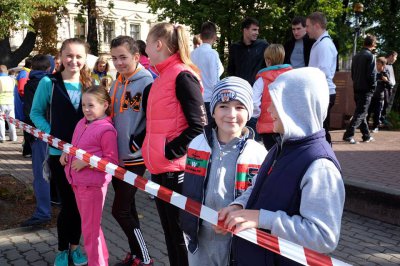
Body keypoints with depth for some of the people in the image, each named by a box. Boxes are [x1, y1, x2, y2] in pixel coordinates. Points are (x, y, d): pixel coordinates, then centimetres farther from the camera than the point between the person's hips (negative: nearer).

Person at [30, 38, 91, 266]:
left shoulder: (90, 84, 4)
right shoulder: (49, 83, -5)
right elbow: (36, 113, 1)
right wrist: (51, 135, -11)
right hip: (59, 153, -3)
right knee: (68, 202, 2)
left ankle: (75, 245, 30)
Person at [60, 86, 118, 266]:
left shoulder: (106, 130, -17)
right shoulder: (81, 123, 8)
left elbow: (112, 161, -18)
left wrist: (86, 162, -23)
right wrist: (66, 153, 3)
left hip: (93, 184, -9)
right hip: (77, 182, 9)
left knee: (90, 228, 2)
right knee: (89, 225, 22)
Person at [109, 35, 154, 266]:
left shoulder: (147, 83, -14)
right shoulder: (116, 85, 11)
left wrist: (134, 145, -15)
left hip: (134, 158, -8)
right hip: (117, 157, 8)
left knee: (120, 210, -4)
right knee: (128, 207, 15)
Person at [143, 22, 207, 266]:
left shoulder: (183, 75, -13)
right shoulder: (163, 76, 14)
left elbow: (199, 125, -19)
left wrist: (171, 152, -17)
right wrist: (151, 149, 15)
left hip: (176, 168, -9)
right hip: (159, 167, 9)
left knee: (180, 233, 4)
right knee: (169, 230, 18)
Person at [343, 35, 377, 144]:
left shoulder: (356, 56, 11)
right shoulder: (370, 56, -11)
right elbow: (372, 74, -16)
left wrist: (356, 83, 16)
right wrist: (373, 87, -5)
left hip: (356, 89, 8)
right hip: (366, 90, -7)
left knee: (361, 112, 13)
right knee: (360, 113, -6)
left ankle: (366, 136, 22)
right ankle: (348, 135, -14)